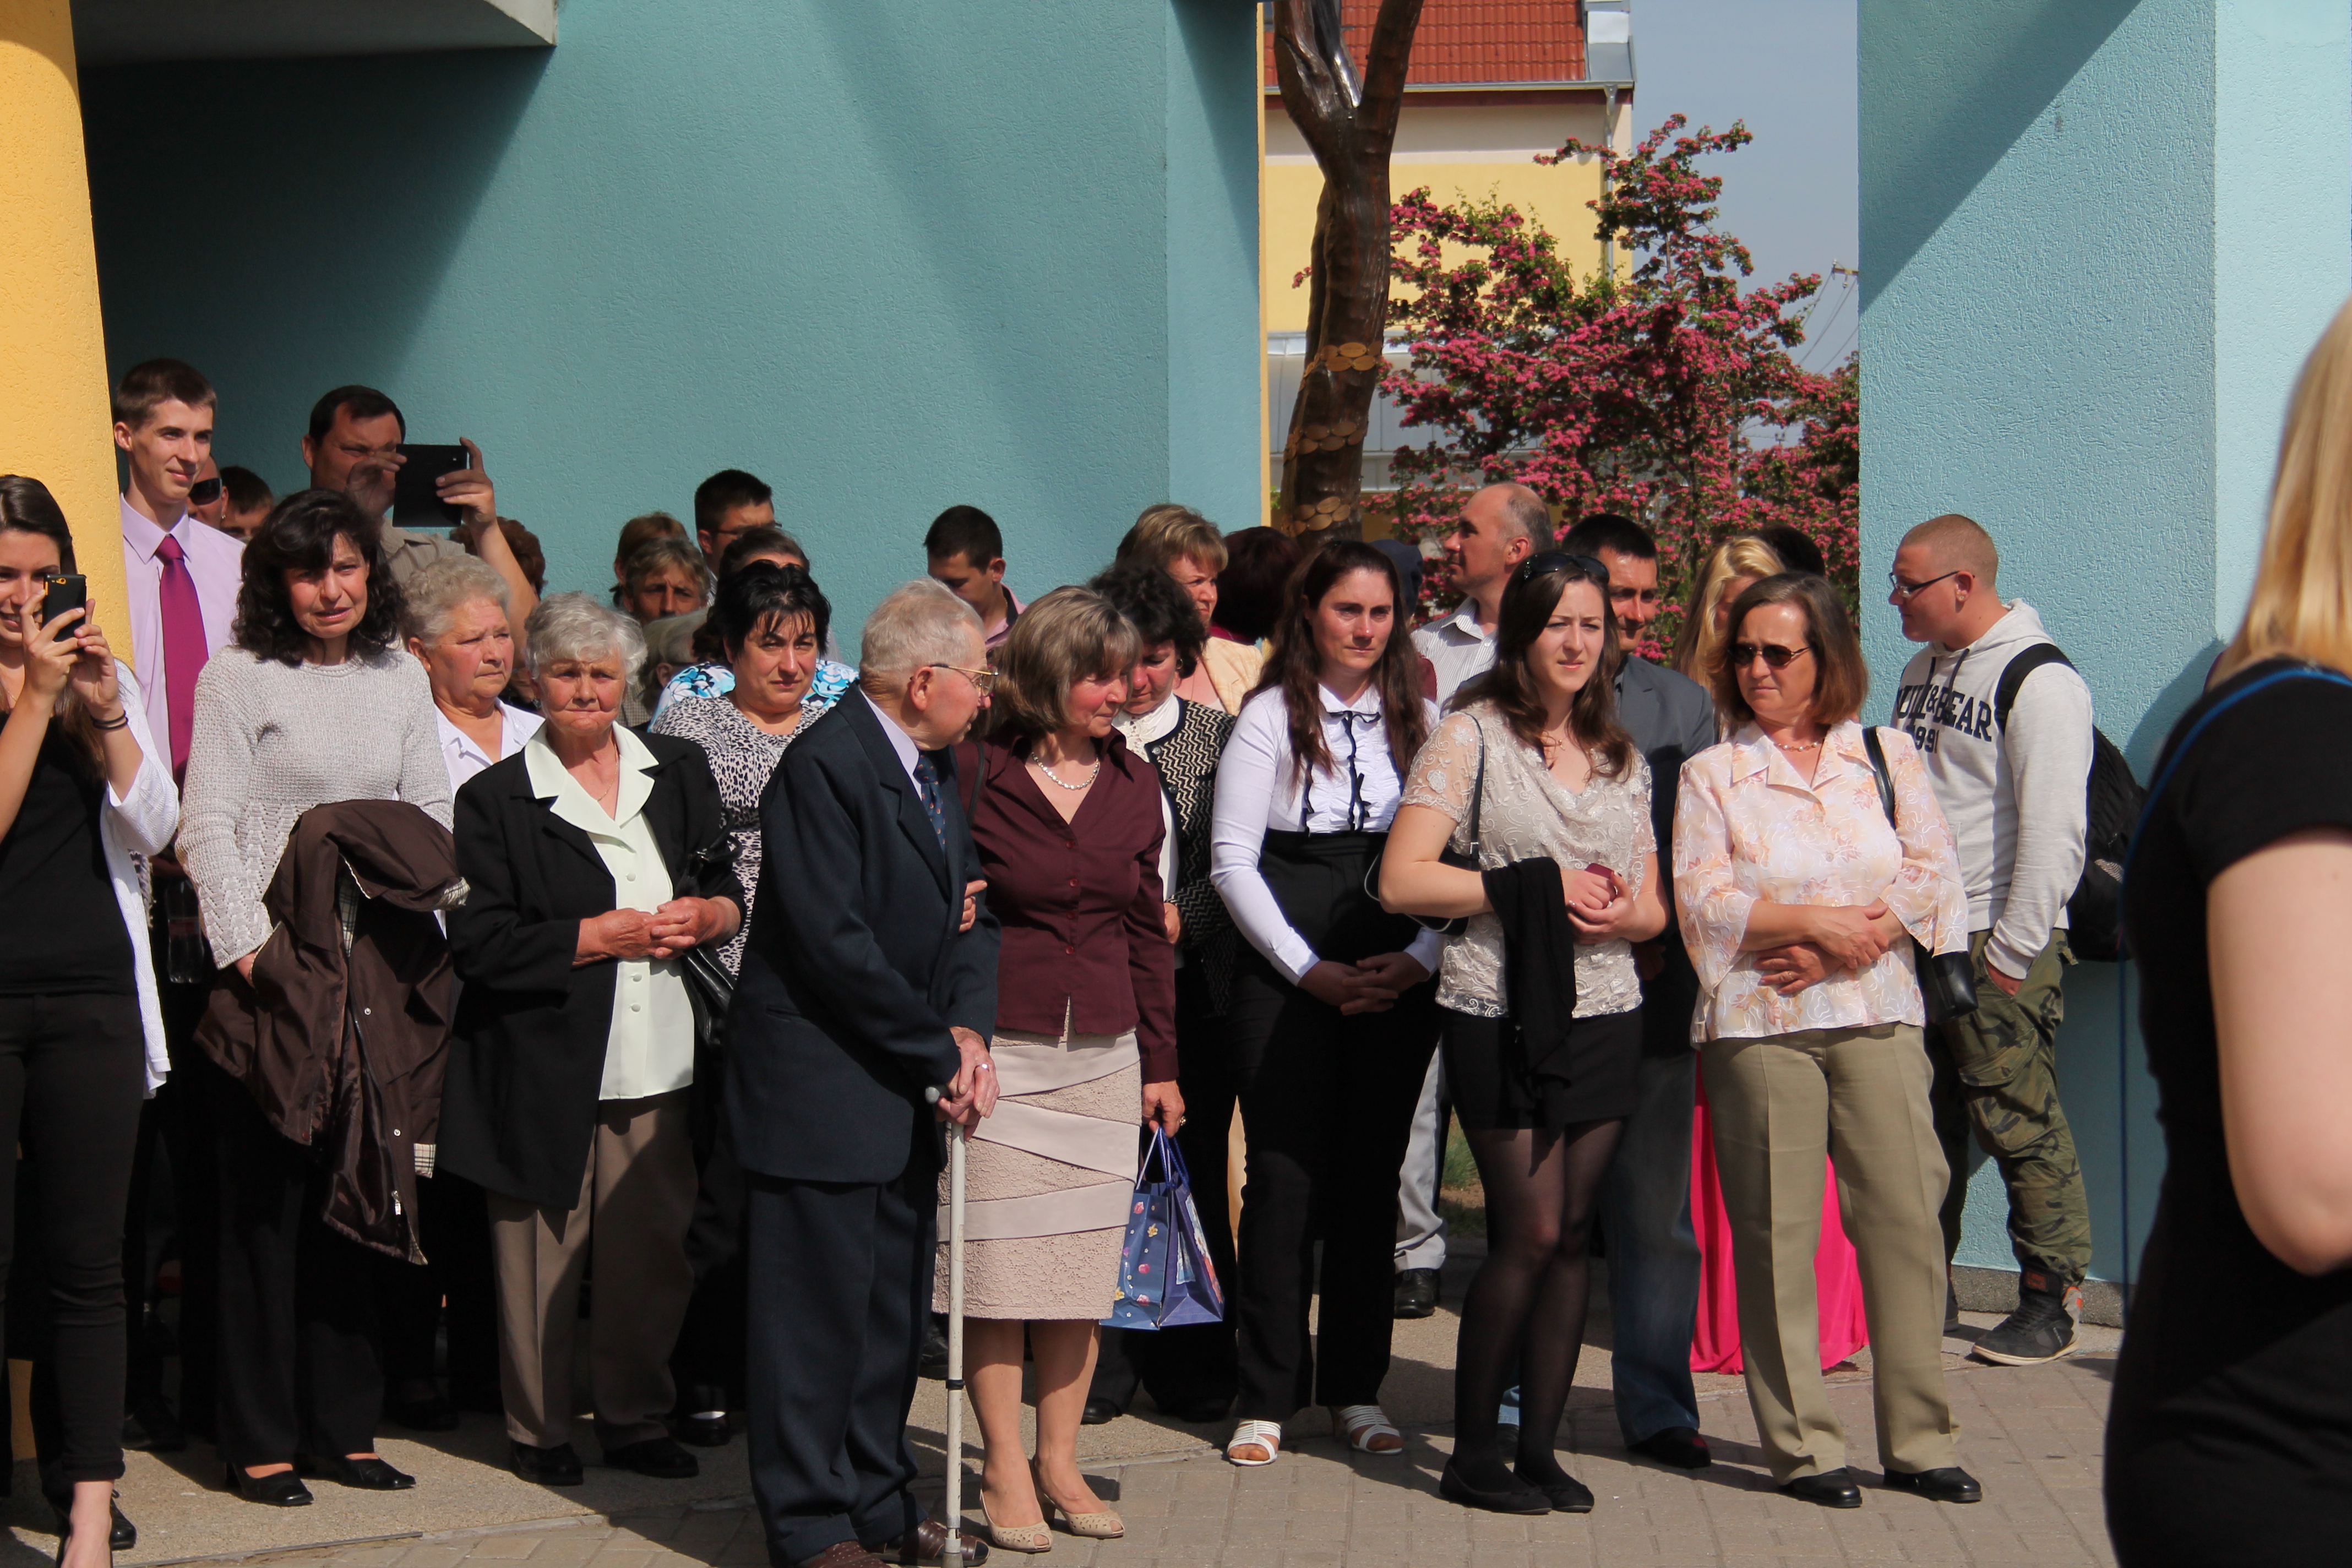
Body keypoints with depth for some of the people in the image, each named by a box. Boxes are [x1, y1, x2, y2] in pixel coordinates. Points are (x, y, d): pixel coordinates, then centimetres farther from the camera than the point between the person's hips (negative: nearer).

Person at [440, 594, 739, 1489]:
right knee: (543, 1252, 1)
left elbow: (728, 889, 21)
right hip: (545, 1066, -4)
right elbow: (478, 942, -9)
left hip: (658, 1061, 4)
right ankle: (537, 1429, 17)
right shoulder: (496, 798, -1)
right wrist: (601, 936, -14)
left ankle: (635, 1420, 20)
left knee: (655, 1249, 5)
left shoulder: (678, 774, 13)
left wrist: (709, 916, -2)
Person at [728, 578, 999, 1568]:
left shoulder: (940, 765, 11)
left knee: (895, 1306, 15)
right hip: (823, 1085, -9)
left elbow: (967, 911, 11)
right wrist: (941, 1054, -15)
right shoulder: (824, 767, -18)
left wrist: (969, 1029, -6)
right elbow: (837, 943, -22)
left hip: (907, 1088, 9)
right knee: (819, 1307, 0)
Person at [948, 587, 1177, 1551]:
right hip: (1000, 1054, -4)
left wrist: (1160, 1062, 13)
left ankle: (1059, 1462, 18)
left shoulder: (1133, 784, 9)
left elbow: (1148, 929, 14)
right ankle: (1003, 1467, 11)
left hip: (1103, 1059, 4)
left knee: (1083, 1263, 7)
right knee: (998, 1260, -1)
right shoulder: (973, 775, -5)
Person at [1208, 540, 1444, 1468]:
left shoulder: (1422, 721, 11)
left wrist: (1418, 959, -7)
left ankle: (1357, 1391, 15)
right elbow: (1232, 858, -2)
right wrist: (1310, 970, -8)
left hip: (1397, 983, 3)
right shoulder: (1270, 718, 3)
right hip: (1285, 976, -2)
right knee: (1285, 1177, -4)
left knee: (1371, 1180, 5)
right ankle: (1267, 1398, 4)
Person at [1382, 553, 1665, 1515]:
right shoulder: (1474, 735, -2)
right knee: (1530, 1233, -7)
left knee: (1573, 1234, 5)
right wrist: (1539, 887, -12)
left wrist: (1618, 913, -7)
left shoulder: (1622, 755, 15)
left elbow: (1655, 908, 17)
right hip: (1503, 1018, -5)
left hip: (1604, 1018, 5)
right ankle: (1473, 1454, 6)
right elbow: (1402, 881, -10)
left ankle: (1540, 1446, 14)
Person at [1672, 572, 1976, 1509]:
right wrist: (1814, 920, -14)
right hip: (1759, 1025, -2)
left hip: (1879, 1017, 2)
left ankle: (1917, 1439, 11)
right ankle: (1800, 1446, 8)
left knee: (1907, 1218, 1)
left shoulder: (1886, 756, 11)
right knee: (1777, 1235, -1)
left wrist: (1843, 946, -9)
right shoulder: (1712, 775, 6)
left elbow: (1935, 876, 3)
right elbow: (1701, 901, -4)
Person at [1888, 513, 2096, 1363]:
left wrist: (2012, 955, -16)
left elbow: (2053, 830, -15)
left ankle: (2051, 1299, 3)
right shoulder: (1922, 669, 16)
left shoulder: (2041, 682, -11)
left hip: (1996, 944, -8)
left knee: (2019, 1124, -6)